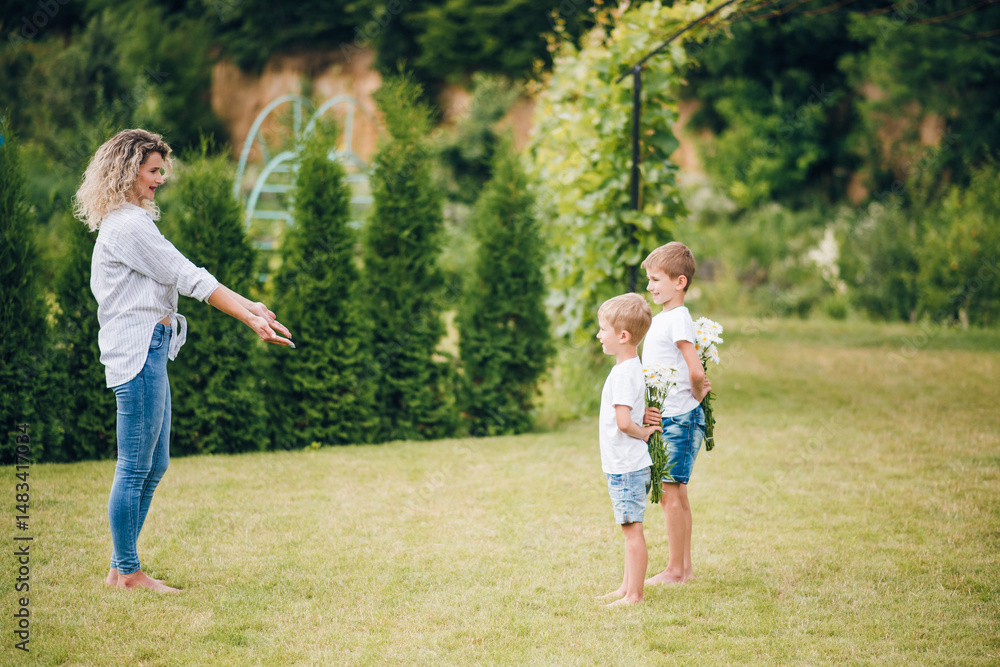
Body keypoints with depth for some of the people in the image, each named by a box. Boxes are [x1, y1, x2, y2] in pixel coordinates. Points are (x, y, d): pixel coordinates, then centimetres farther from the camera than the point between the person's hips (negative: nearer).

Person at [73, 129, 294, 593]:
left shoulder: (131, 222, 19)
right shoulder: (128, 227, -13)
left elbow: (182, 278, 17)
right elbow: (190, 278, -14)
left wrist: (247, 307, 10)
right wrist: (251, 318, -12)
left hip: (148, 350, 11)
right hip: (136, 350, -11)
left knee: (154, 467, 13)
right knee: (134, 467, -4)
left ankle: (120, 568, 18)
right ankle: (127, 572, 3)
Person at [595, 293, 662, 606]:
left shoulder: (624, 373, -19)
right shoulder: (632, 368, 12)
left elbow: (623, 421, -27)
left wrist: (642, 433, -11)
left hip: (626, 467, -10)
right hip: (625, 464, 10)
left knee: (632, 529, -5)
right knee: (630, 529, 16)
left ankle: (634, 595, -2)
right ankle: (627, 587, 25)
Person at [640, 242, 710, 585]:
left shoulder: (678, 318, -15)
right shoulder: (658, 319, 14)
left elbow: (696, 371, -24)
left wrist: (698, 395, -5)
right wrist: (645, 409, 1)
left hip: (679, 418, -9)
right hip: (663, 418, 9)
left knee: (671, 493, -5)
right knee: (676, 494, 13)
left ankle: (674, 570, 1)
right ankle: (685, 567, 19)